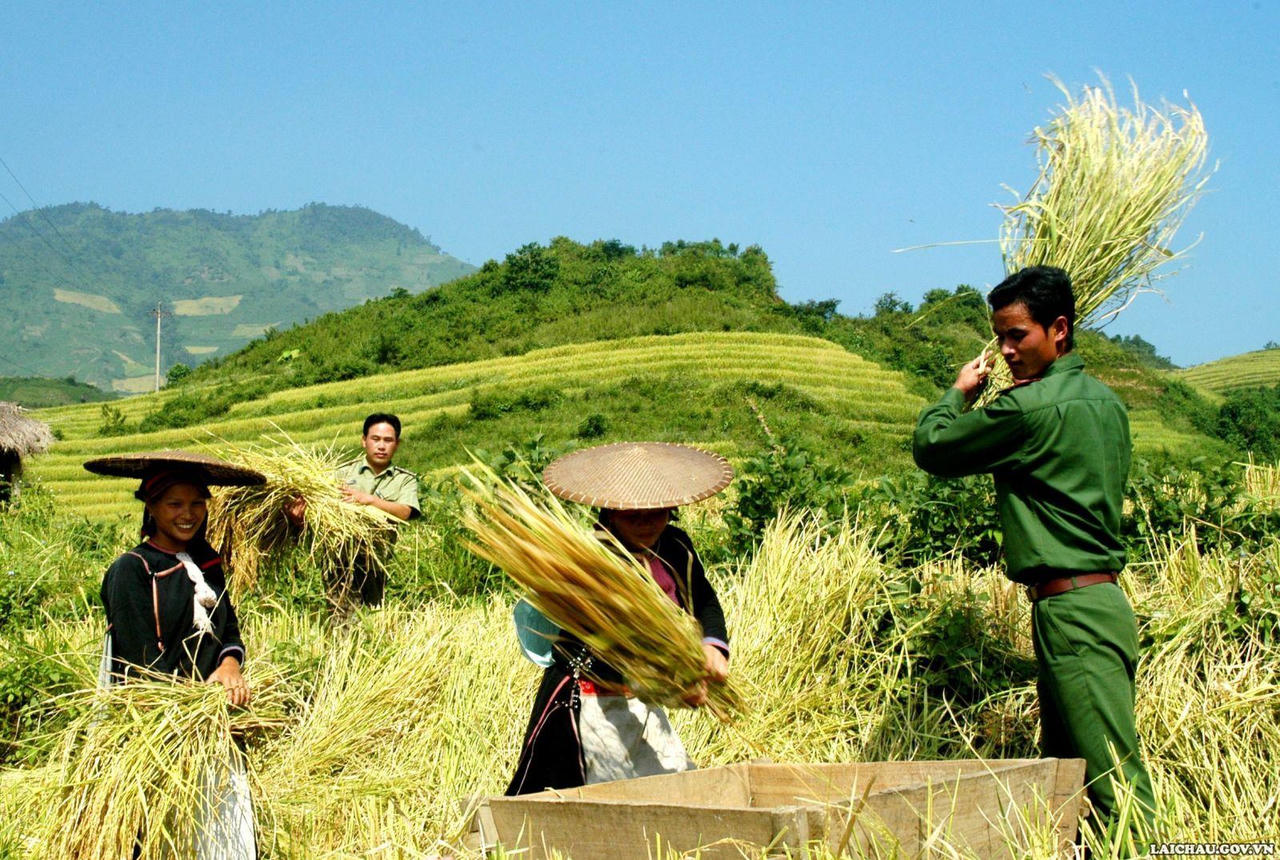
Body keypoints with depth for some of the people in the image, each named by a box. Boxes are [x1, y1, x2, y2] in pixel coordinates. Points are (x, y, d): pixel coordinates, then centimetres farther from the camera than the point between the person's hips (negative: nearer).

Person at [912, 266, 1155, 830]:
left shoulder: (1031, 407, -15)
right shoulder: (1105, 400, 13)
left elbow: (930, 446, -6)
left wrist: (959, 392, 13)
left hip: (1071, 607, -10)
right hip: (1100, 596, 10)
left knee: (1113, 779, -10)